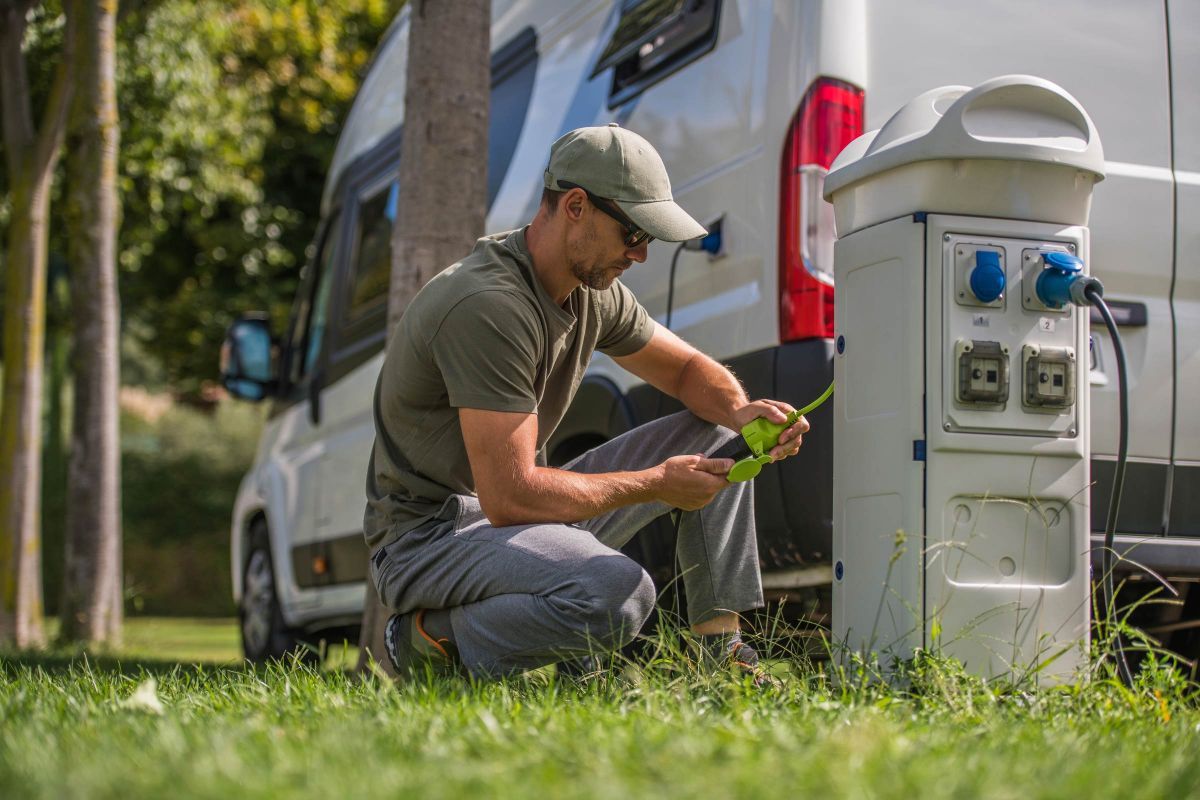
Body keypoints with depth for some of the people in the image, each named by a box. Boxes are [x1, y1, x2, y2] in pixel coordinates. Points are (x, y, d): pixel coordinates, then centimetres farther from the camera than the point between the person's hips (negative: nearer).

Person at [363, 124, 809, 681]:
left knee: (714, 435, 6)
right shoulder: (488, 306, -26)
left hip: (518, 504, 9)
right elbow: (510, 496, -29)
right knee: (618, 593, -37)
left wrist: (740, 411, -7)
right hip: (428, 536, -9)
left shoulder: (593, 291, 3)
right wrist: (654, 484, -20)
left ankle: (721, 646, 4)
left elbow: (691, 369, 17)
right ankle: (436, 639, -12)